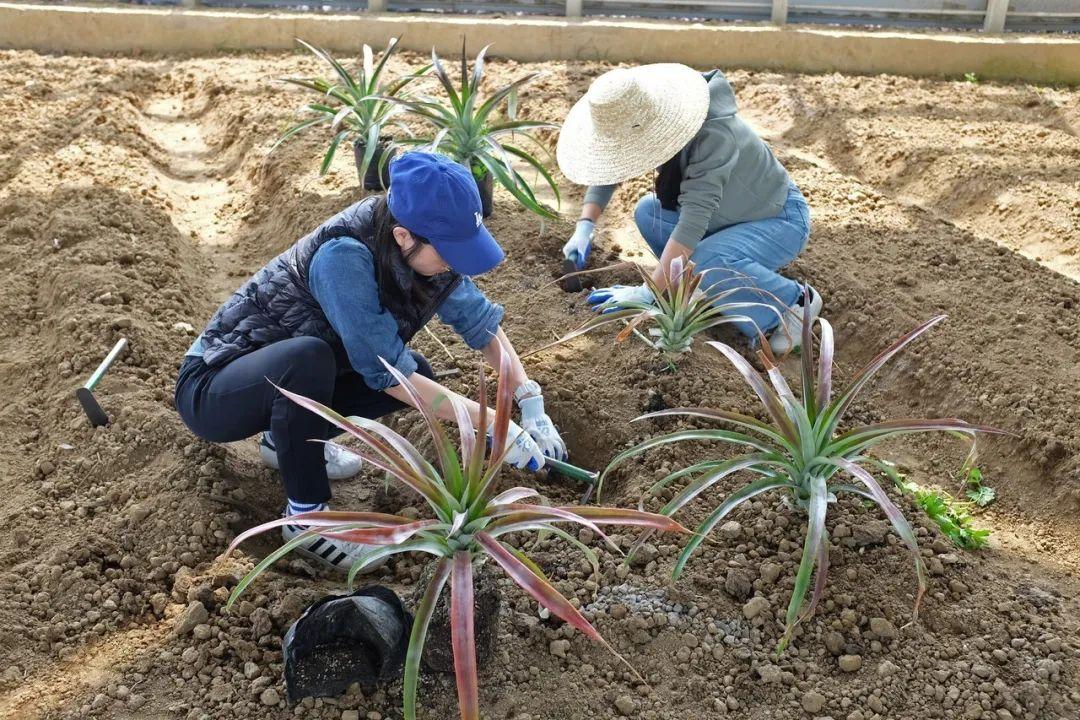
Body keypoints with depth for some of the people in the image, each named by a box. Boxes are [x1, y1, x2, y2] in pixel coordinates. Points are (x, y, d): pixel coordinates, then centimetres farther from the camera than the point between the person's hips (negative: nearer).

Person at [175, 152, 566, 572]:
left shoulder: (419, 249, -12)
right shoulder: (344, 257, -33)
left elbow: (481, 321, -1)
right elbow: (388, 374, -29)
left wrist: (532, 404, -10)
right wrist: (493, 425, -25)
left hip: (284, 378, 7)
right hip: (210, 390, -7)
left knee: (416, 371, -2)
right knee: (309, 356, -36)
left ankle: (287, 438, 12)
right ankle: (305, 516, -16)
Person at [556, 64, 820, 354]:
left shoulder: (713, 136, -36)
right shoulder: (648, 121, -13)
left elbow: (692, 223, -40)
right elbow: (607, 165, 1)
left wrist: (647, 293, -38)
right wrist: (585, 226, -13)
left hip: (782, 220, -8)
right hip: (733, 214, 8)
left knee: (703, 264, -34)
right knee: (647, 212, -9)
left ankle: (793, 302, -9)